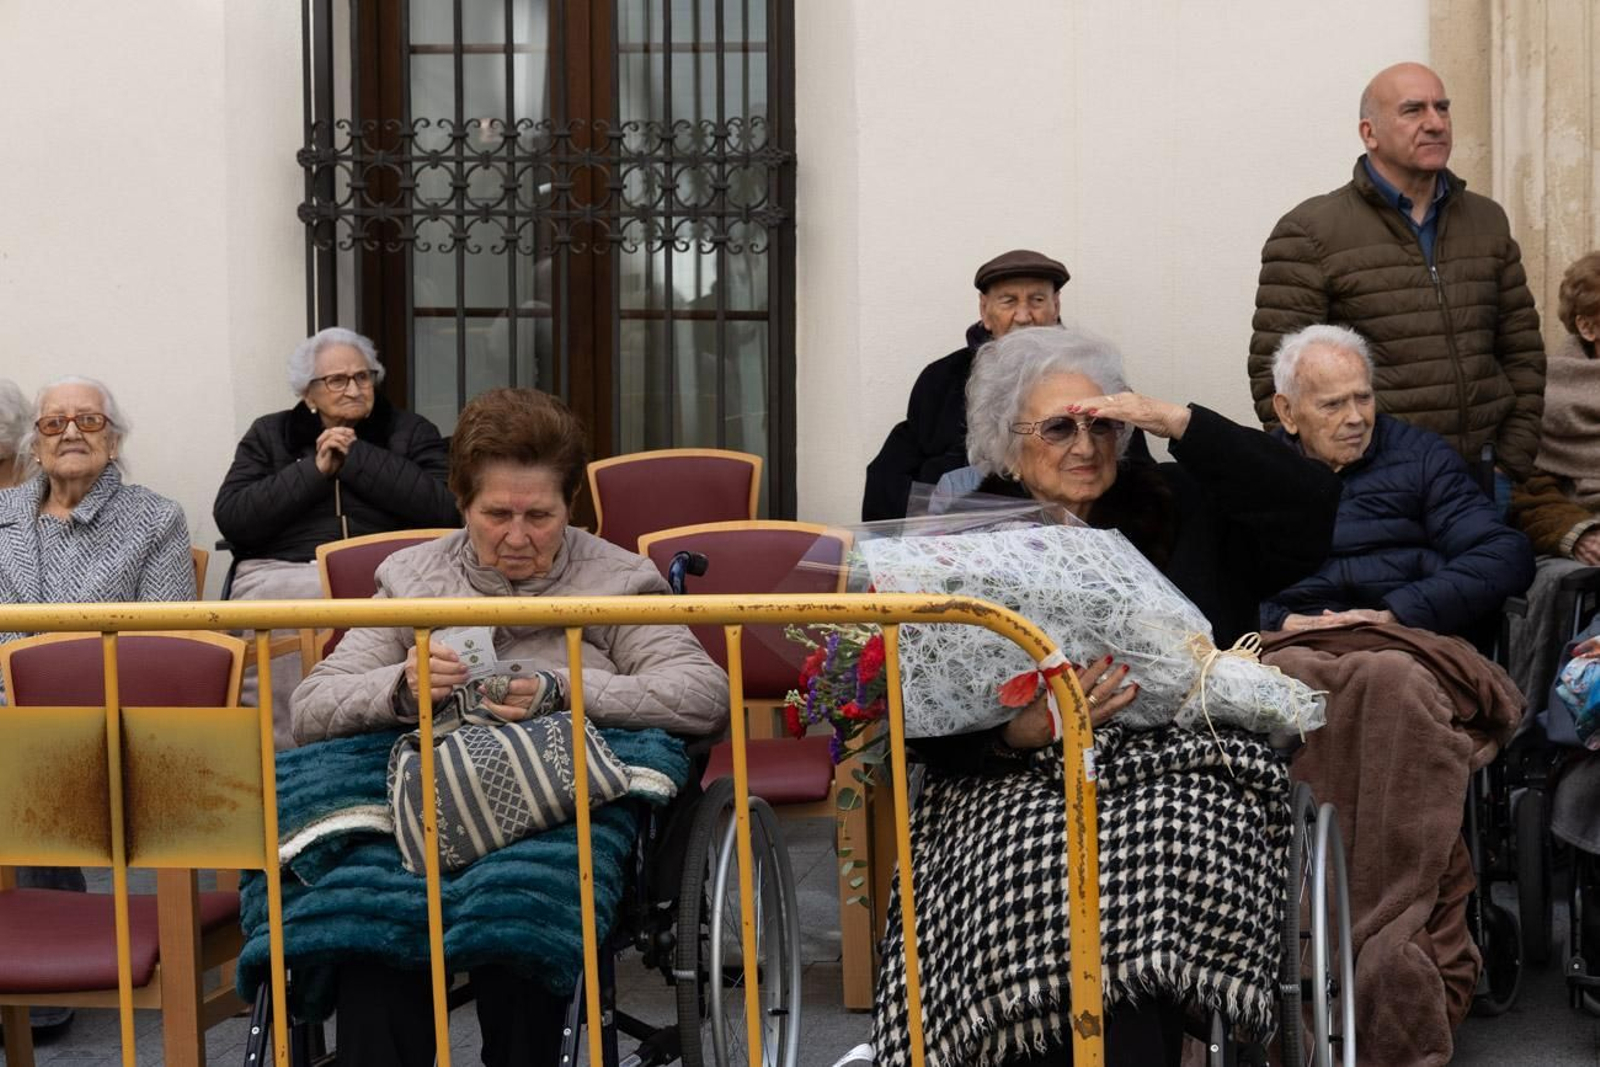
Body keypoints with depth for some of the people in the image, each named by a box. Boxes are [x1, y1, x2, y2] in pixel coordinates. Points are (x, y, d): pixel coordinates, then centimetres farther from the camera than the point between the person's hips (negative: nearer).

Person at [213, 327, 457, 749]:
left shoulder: (412, 432, 18)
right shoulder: (269, 435, 22)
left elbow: (443, 509, -1)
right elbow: (230, 518, 7)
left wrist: (357, 457, 0)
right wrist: (313, 471, 1)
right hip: (282, 572, 1)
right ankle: (281, 757, -24)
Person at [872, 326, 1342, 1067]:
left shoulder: (1179, 507, 16)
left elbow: (1311, 510, 0)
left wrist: (1178, 422, -3)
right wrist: (1027, 728, -18)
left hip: (1180, 764, 1)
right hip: (1021, 782, 0)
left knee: (1171, 852, -34)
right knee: (1035, 870, -34)